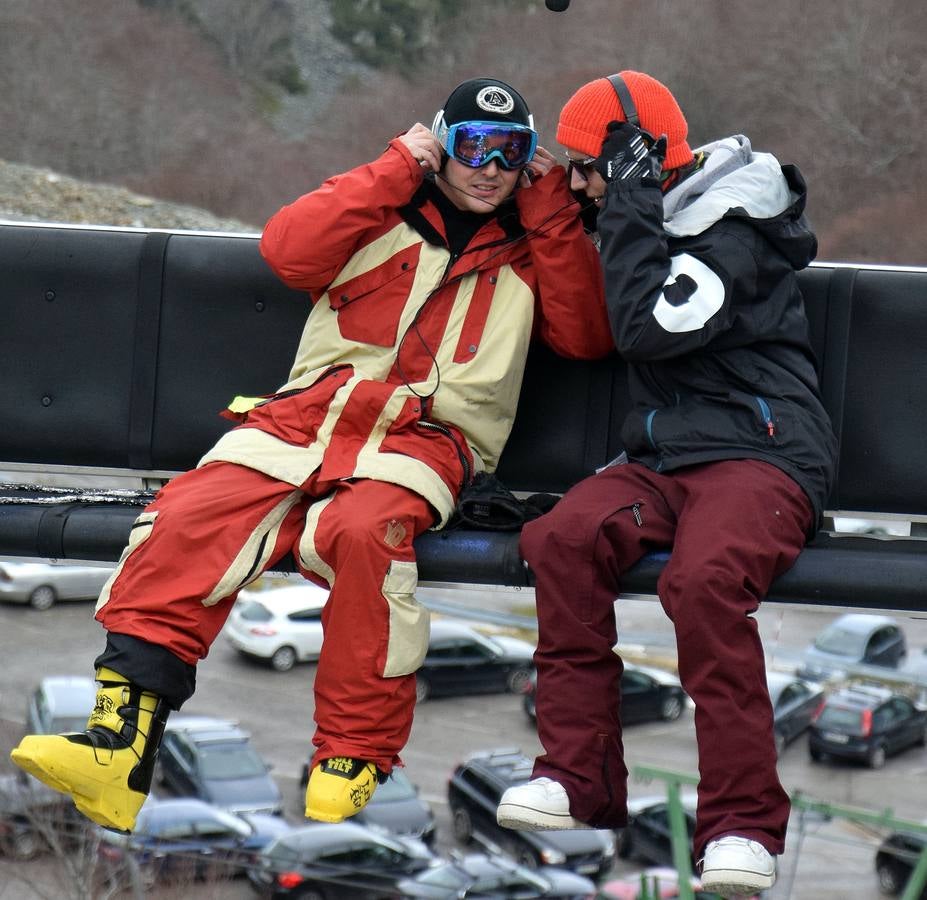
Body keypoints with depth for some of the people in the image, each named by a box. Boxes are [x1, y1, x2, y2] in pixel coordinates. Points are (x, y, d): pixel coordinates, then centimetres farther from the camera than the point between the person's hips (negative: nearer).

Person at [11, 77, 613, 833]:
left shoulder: (533, 244, 20)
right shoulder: (387, 206, 21)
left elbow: (586, 335, 6)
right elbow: (288, 249, 4)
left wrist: (553, 212, 4)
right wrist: (396, 168, 3)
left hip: (422, 434, -2)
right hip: (307, 412, 2)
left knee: (364, 531, -37)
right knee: (189, 519, -24)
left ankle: (353, 762, -27)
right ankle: (120, 743, -28)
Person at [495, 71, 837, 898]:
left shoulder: (735, 224, -7)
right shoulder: (655, 218, 19)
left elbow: (649, 328, -19)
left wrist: (629, 202, -12)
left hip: (761, 452, -7)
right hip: (663, 456, 7)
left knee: (703, 576, -37)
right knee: (563, 537, -24)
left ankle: (744, 824, -33)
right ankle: (579, 778, -21)